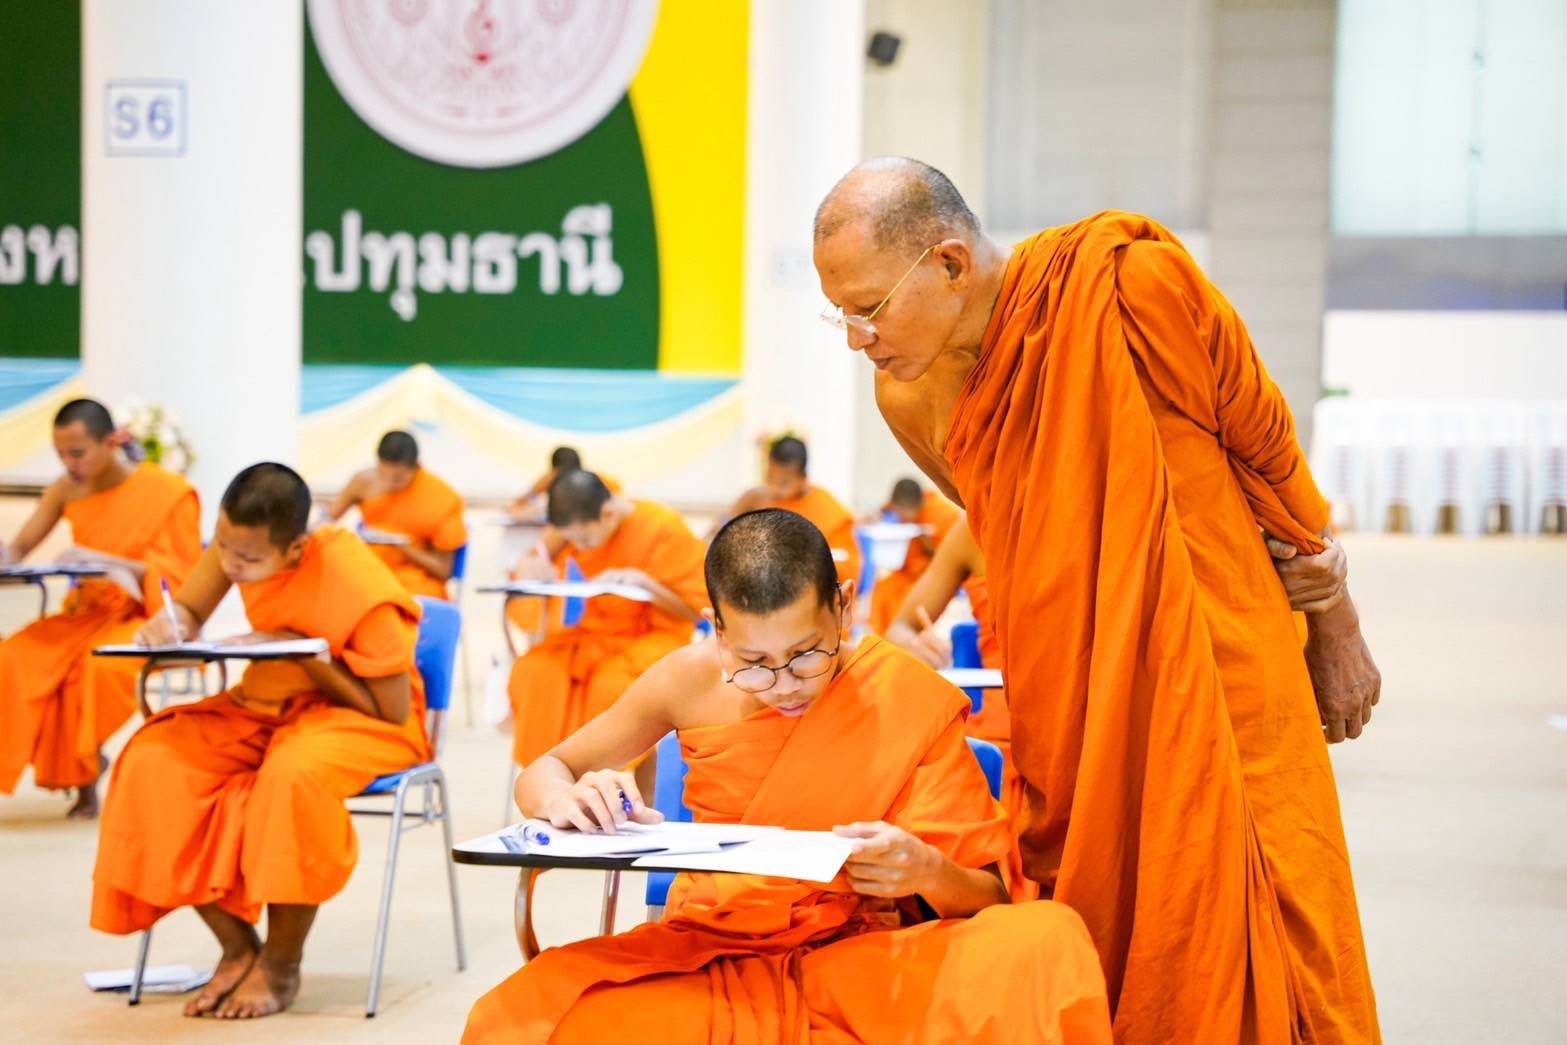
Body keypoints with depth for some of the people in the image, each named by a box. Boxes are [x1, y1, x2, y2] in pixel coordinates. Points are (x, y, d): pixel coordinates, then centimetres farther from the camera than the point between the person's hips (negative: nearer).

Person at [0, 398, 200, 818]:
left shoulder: (169, 491, -10)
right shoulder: (66, 490, 5)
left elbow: (178, 581, -13)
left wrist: (103, 560, -24)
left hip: (145, 616, -5)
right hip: (87, 612, 5)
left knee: (102, 663, -37)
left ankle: (80, 765, -10)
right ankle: (81, 775, -13)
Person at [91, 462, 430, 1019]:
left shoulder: (360, 591, -27)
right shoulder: (240, 542, -11)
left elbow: (394, 711, -20)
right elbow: (188, 613, 2)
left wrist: (307, 652, -26)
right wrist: (169, 626, -22)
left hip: (362, 717, -6)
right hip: (267, 702, 6)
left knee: (292, 774, -41)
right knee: (155, 762, -21)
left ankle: (282, 966, -18)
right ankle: (238, 946, -8)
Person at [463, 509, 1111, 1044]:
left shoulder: (911, 703, -8)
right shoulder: (690, 682, -2)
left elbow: (990, 901, -4)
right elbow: (540, 774, 11)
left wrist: (928, 872, -28)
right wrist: (568, 799, -15)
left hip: (857, 958, 0)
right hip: (706, 954, 1)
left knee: (1045, 942, -31)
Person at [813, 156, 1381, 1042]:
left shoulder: (1128, 284, -17)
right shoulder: (910, 400, -2)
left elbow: (1270, 447, -3)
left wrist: (1337, 629, 7)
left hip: (1217, 695, -4)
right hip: (1066, 724, 4)